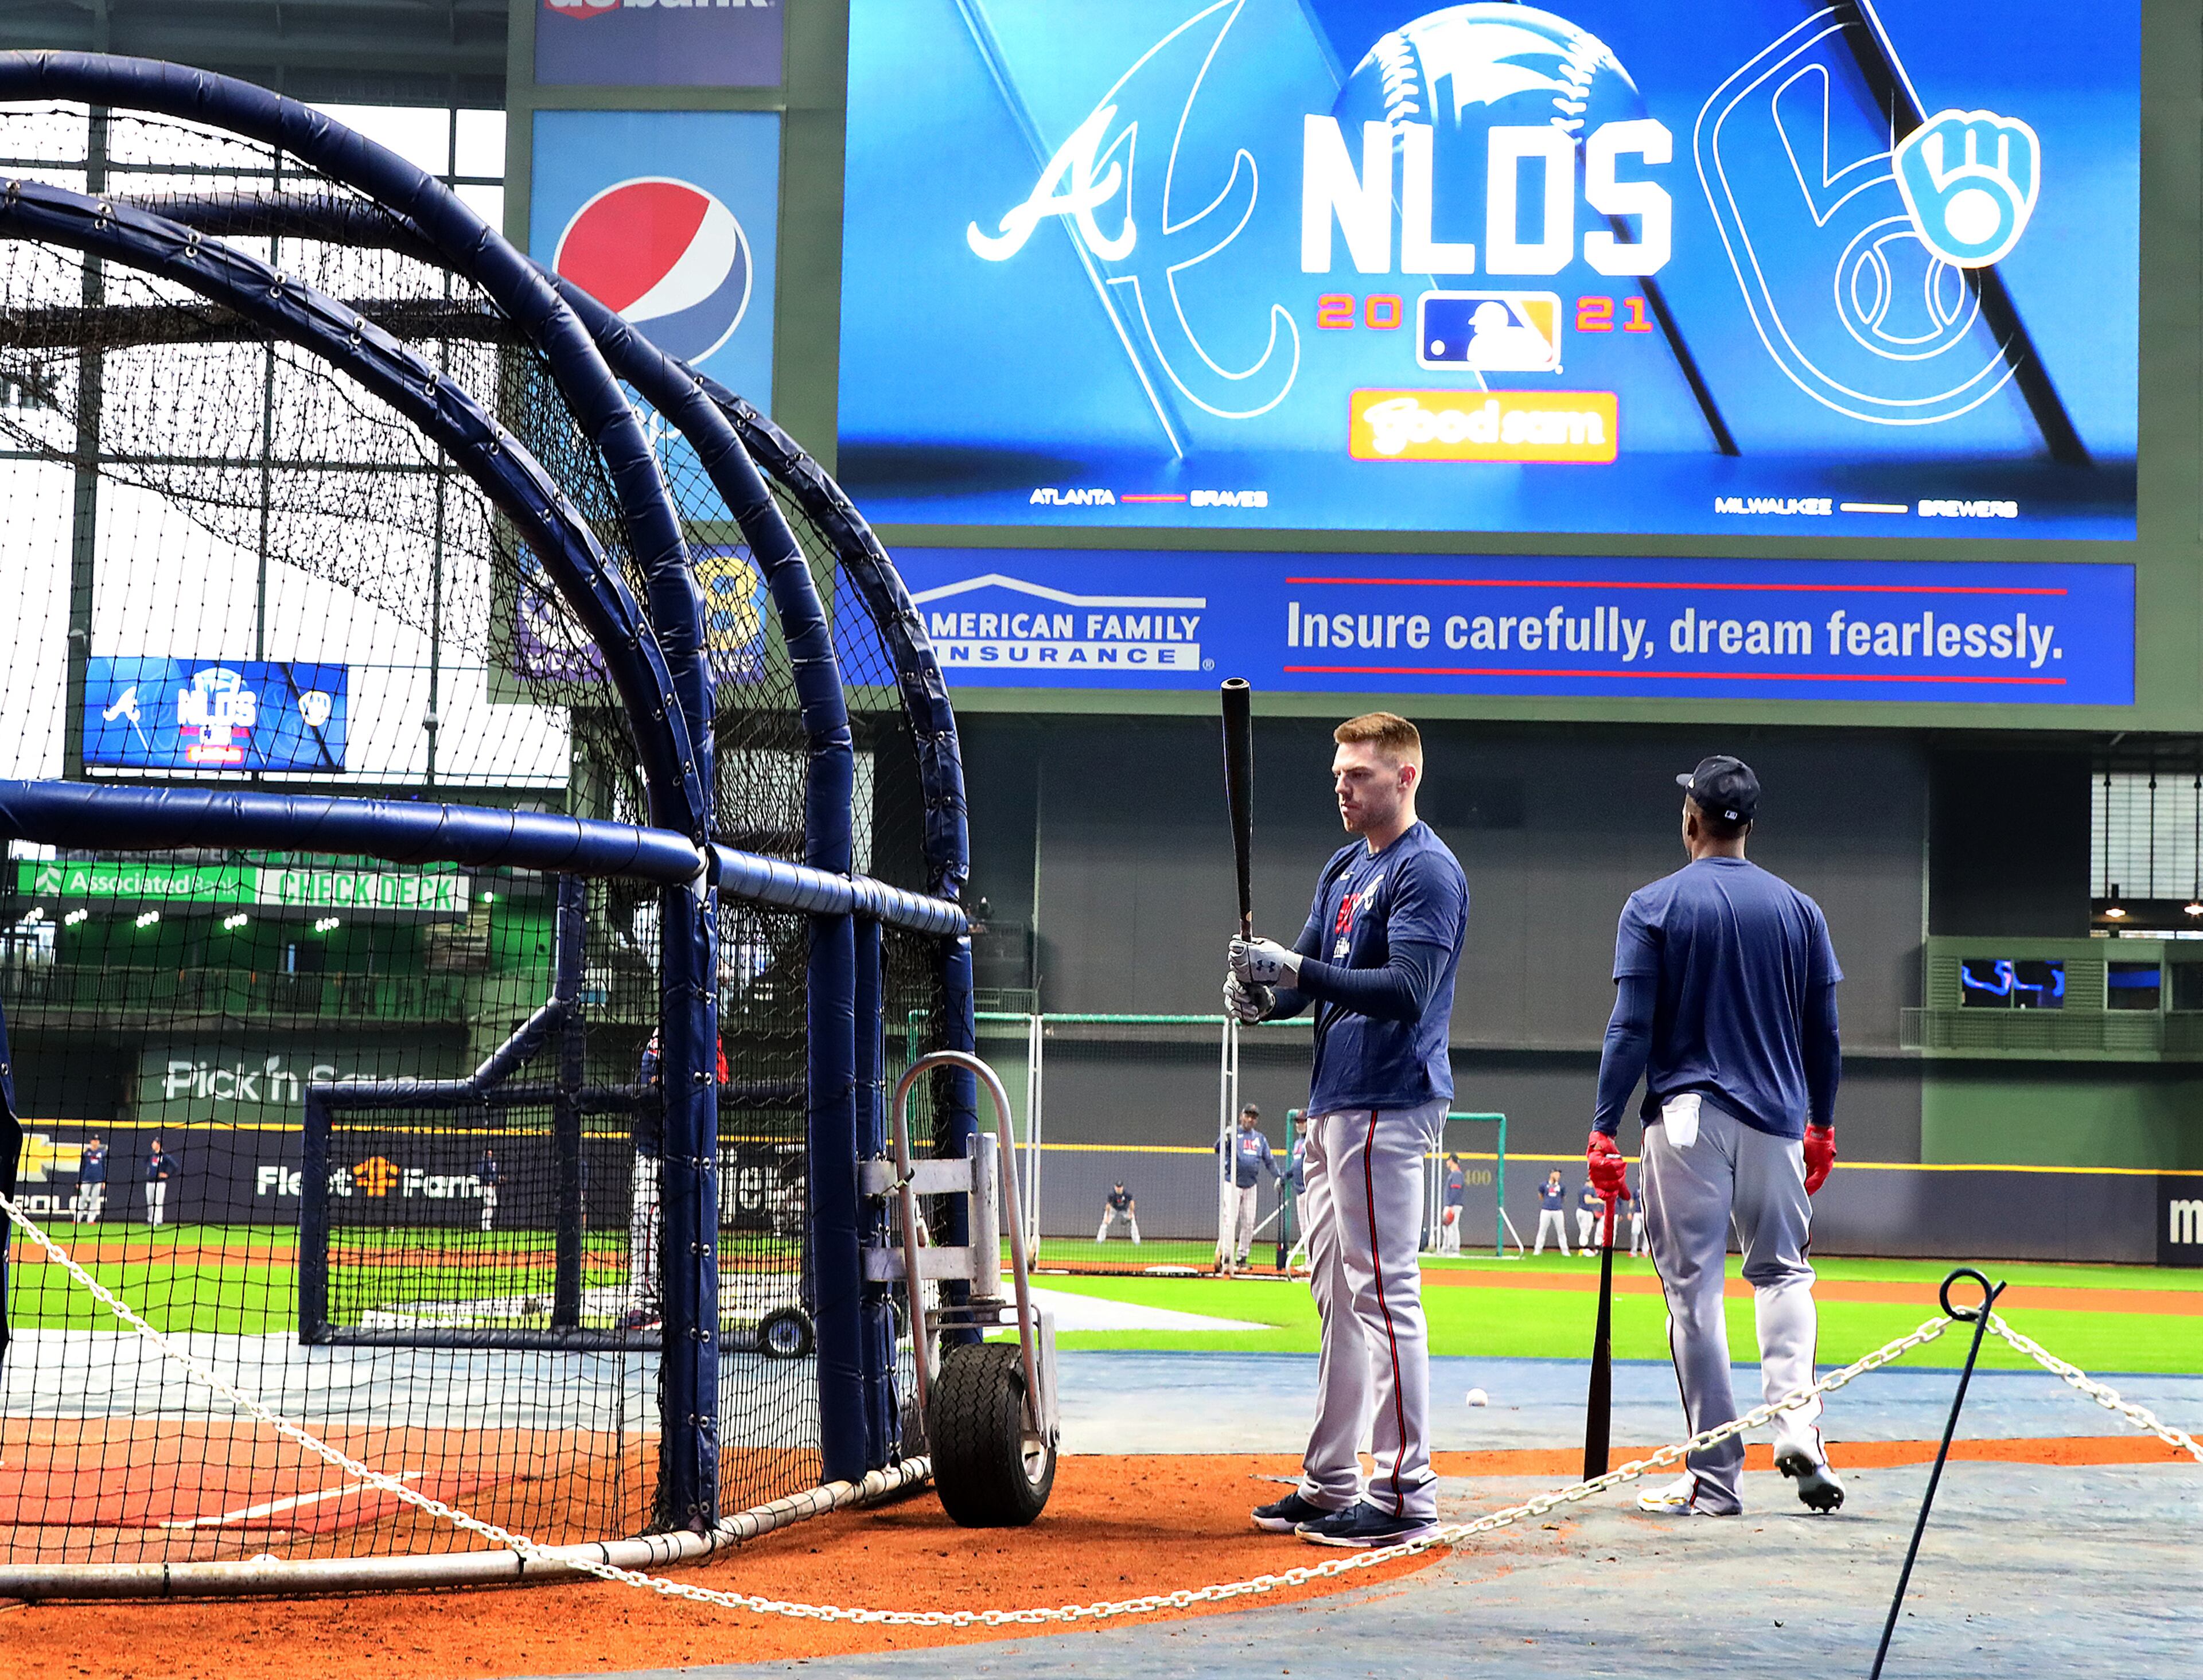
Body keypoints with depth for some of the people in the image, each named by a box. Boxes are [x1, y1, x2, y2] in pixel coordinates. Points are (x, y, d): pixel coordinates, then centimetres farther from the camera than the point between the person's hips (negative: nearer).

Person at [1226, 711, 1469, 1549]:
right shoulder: (1344, 869, 18)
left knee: (1383, 1292, -10)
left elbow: (1407, 992, -22)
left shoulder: (1427, 870, -11)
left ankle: (1406, 1492, -8)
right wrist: (1263, 993, -4)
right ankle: (1330, 1484, 21)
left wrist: (1300, 971, -29)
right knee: (1338, 1295, 14)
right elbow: (1311, 974, 18)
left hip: (1386, 1104, -10)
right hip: (1334, 1103, 10)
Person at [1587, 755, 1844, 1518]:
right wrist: (1822, 1124, 20)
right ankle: (1797, 1426, -5)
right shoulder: (1799, 909, 6)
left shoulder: (1654, 907, -3)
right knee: (1782, 1272, 16)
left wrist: (1604, 1128, -7)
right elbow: (1823, 1033, 9)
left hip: (1686, 1117, -3)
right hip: (1777, 1119, 3)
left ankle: (1715, 1477, 0)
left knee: (1693, 1289, 1)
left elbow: (1632, 1027, -8)